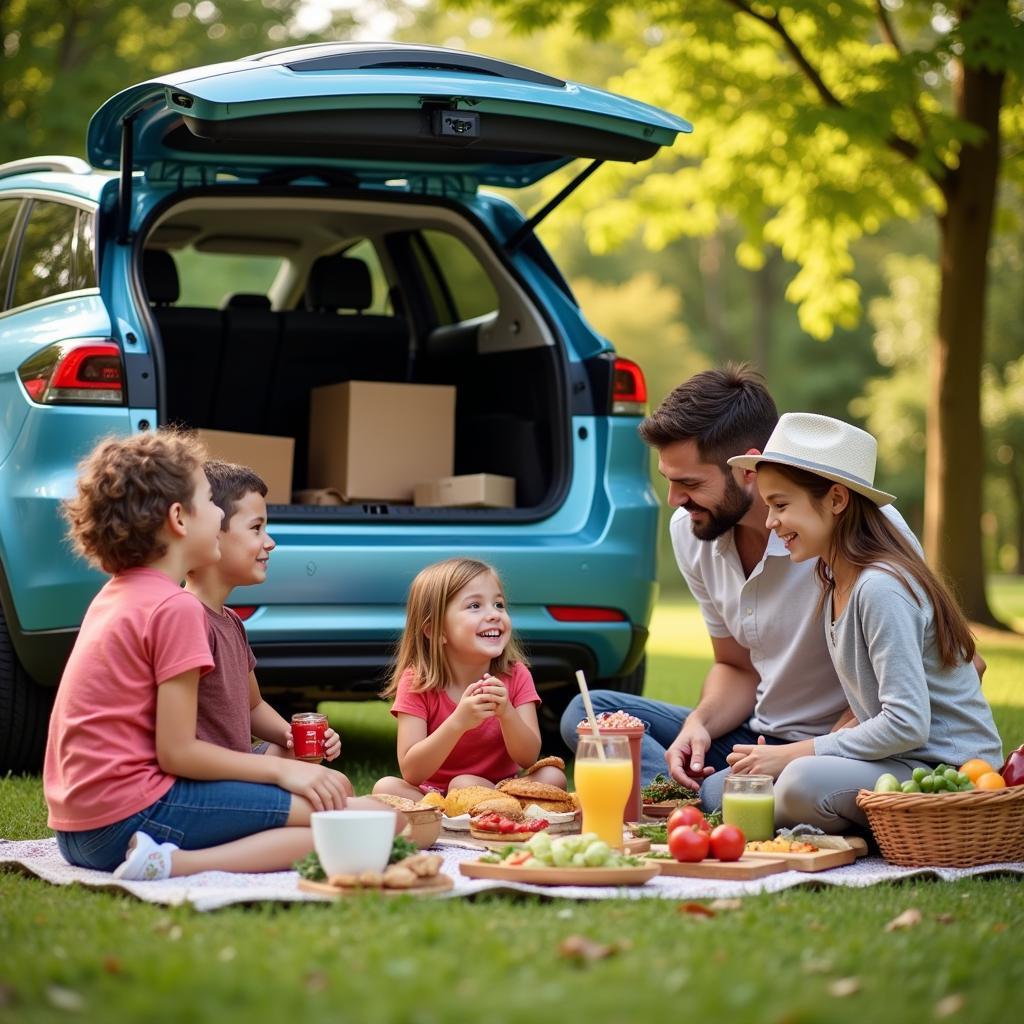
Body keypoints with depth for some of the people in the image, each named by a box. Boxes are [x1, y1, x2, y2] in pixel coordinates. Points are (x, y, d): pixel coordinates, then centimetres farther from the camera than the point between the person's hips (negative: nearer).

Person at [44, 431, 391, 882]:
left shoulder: (114, 596, 15)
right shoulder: (176, 607, -13)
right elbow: (178, 752, -14)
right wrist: (282, 769, -4)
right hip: (130, 812, -9)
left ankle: (169, 860, 0)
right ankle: (176, 863, -24)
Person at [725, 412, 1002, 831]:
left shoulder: (880, 589, -19)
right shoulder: (834, 584, 10)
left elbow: (907, 725, -24)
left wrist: (793, 755, -18)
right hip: (901, 766, 10)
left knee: (804, 783, -35)